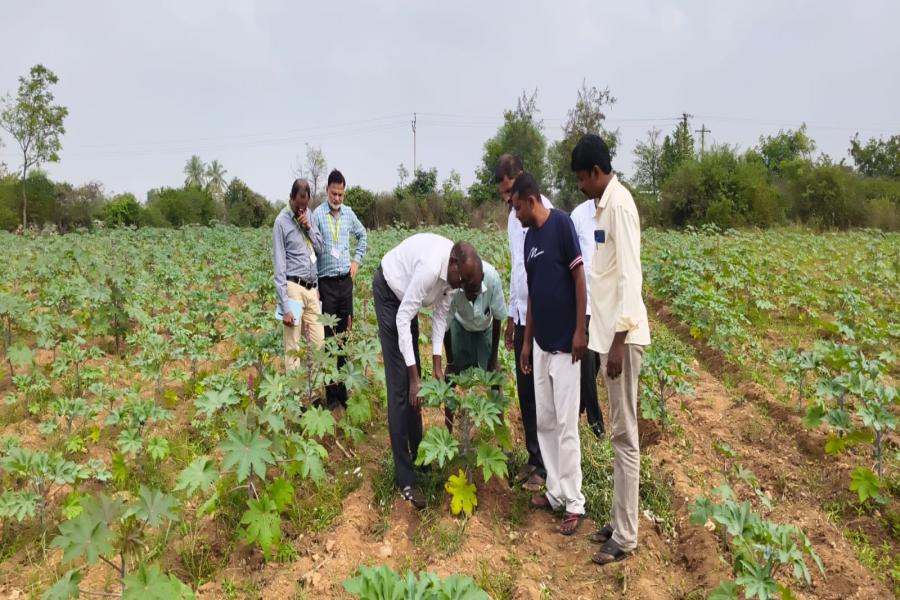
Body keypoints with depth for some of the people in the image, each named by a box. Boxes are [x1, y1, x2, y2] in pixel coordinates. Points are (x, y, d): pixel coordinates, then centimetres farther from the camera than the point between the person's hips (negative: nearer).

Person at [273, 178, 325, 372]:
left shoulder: (310, 215, 12)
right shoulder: (282, 221, -6)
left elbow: (320, 249, 13)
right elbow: (279, 265, -10)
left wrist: (309, 228, -4)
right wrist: (284, 306, -15)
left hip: (312, 288, 6)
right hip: (294, 287, -6)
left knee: (319, 343, 4)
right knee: (292, 348, -2)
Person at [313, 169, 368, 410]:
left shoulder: (348, 213, 8)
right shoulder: (317, 214, -8)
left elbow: (363, 235, 25)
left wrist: (357, 260, 13)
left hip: (346, 281, 5)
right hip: (326, 282, -5)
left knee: (345, 333, 10)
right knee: (328, 336, 0)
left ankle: (344, 388, 21)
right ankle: (331, 393, 8)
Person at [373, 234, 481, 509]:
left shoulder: (454, 269, -14)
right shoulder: (430, 268, -38)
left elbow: (441, 312, -5)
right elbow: (402, 320, -34)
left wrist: (437, 362, -11)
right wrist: (414, 377, -33)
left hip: (406, 295, 8)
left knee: (413, 377, 13)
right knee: (401, 385, -12)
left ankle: (416, 452, 27)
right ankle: (405, 478, -7)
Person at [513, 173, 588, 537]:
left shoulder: (561, 224, -11)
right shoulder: (529, 238, 12)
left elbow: (579, 277, -13)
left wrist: (580, 331, -16)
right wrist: (526, 341, 16)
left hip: (565, 343, -8)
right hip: (541, 344, 8)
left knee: (565, 424, -4)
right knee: (544, 421, 12)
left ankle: (575, 503, 6)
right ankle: (556, 492, 23)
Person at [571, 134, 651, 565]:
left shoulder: (620, 205, -14)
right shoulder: (604, 205, 14)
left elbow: (630, 277, -20)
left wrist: (619, 341, -22)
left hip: (622, 335, -10)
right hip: (609, 331, 10)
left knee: (625, 435, -1)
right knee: (617, 433, 15)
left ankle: (625, 537, 10)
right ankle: (619, 522, 26)